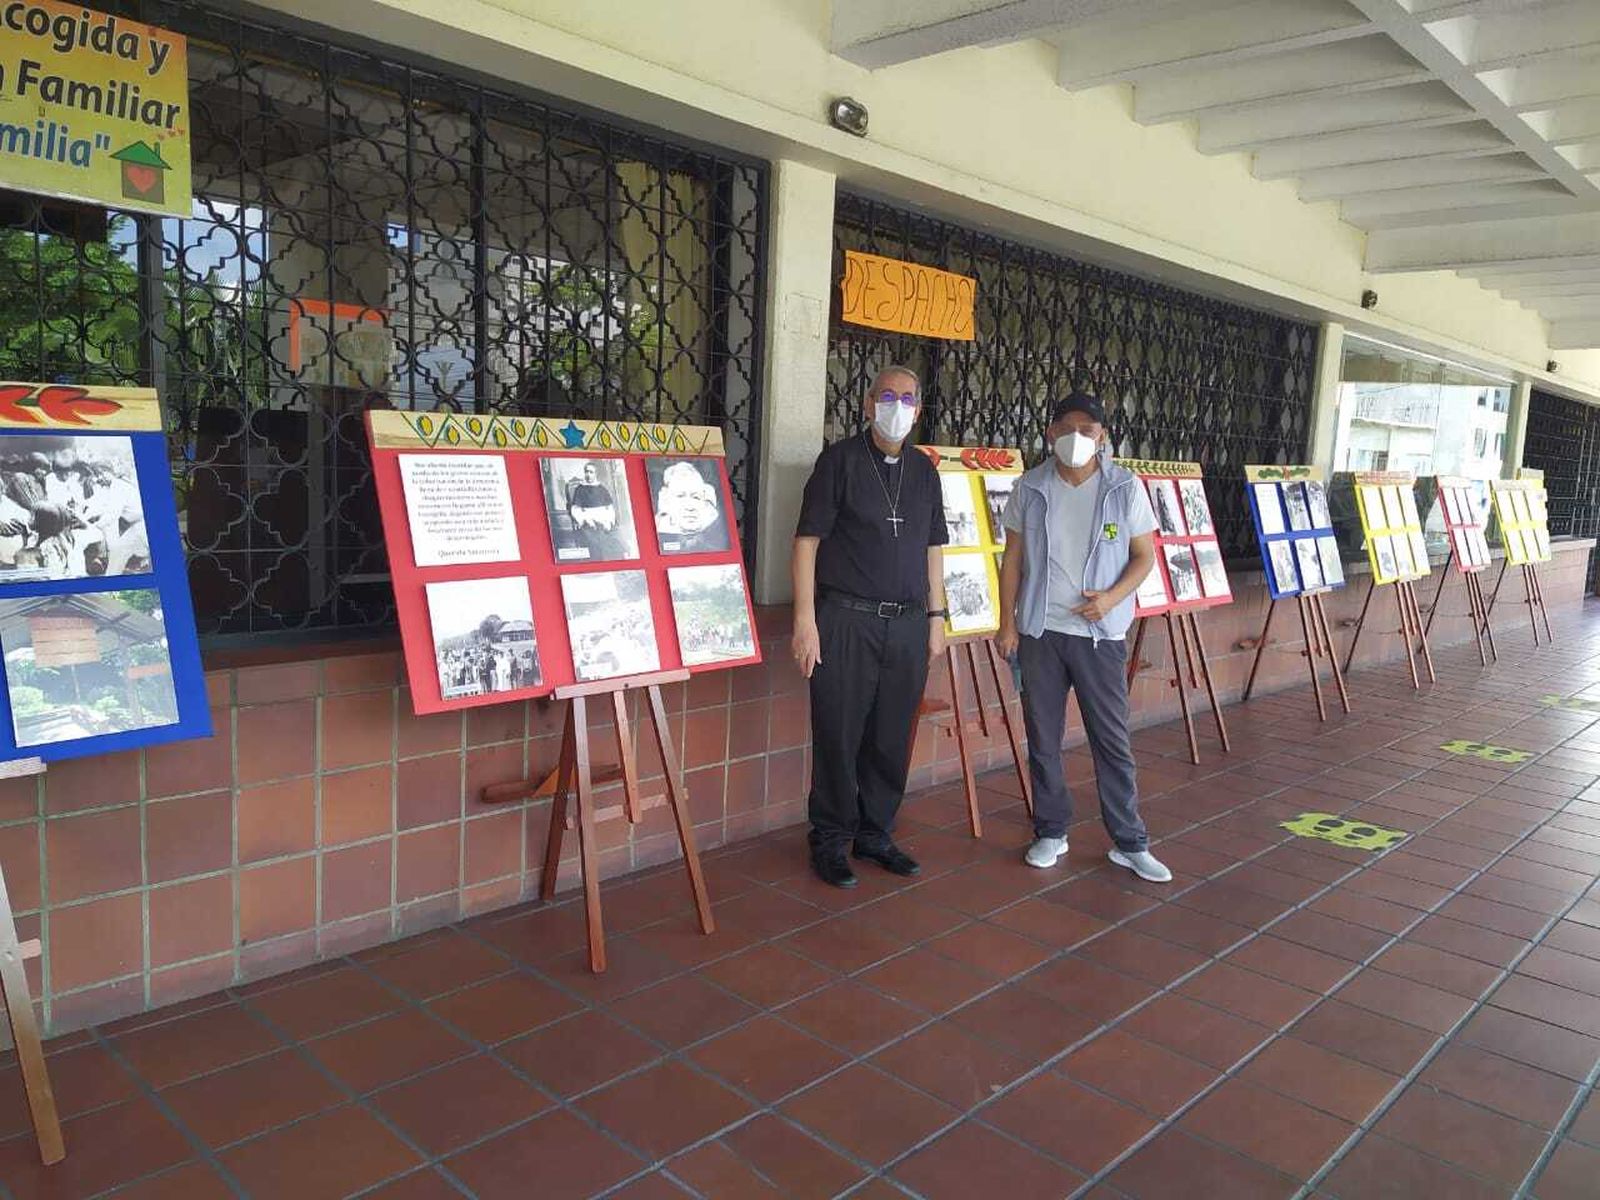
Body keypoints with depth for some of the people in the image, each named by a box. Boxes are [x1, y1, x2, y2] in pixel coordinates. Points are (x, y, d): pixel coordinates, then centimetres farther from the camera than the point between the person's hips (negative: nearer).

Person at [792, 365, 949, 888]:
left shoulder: (923, 470, 14)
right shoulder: (839, 460, -2)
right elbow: (807, 539, -6)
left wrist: (936, 616, 13)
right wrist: (805, 619, -12)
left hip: (908, 624, 5)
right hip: (846, 622, -5)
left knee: (892, 738, 10)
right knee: (838, 737, 1)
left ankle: (874, 833, 25)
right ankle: (830, 840, 16)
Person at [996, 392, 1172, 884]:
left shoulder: (1126, 488, -3)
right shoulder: (1029, 488, 1)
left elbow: (1145, 556, 1)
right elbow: (1013, 558, 5)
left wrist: (1112, 597, -16)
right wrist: (1007, 623, 0)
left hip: (1100, 633, -1)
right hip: (1039, 631, 2)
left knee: (1112, 740, 4)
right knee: (1042, 737, 9)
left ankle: (1130, 842, 15)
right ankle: (1050, 832, 24)